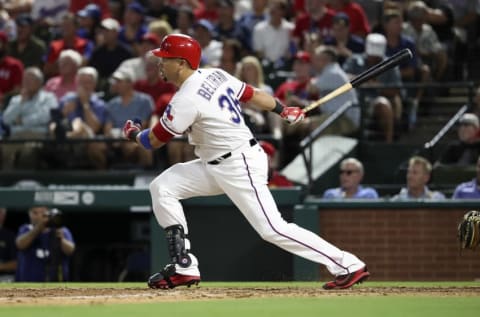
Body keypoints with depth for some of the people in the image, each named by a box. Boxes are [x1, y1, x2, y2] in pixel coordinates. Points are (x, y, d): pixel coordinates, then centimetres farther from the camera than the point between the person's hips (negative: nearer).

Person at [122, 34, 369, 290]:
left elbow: (155, 140, -10)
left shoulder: (186, 99, -20)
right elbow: (251, 94, 14)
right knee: (162, 187, 5)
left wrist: (133, 134, 12)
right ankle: (184, 267, 4)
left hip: (240, 167, -10)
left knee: (273, 229, -12)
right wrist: (284, 110, 29)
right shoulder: (215, 75, 5)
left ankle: (348, 266, -8)